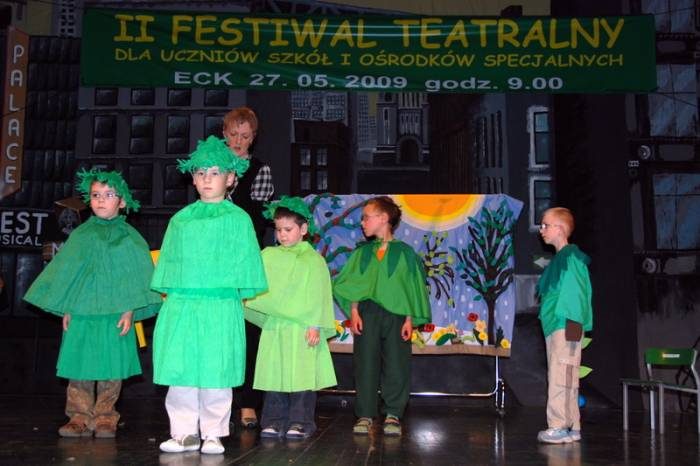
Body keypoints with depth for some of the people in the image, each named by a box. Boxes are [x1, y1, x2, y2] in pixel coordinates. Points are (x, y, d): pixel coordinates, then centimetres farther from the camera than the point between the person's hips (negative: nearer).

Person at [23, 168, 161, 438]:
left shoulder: (129, 238, 2)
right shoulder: (81, 235, 9)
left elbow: (136, 276, 1)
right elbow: (66, 272, 12)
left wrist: (129, 311, -7)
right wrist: (66, 310, 6)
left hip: (114, 315, -2)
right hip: (80, 313, 2)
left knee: (111, 368, 2)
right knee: (78, 367, 2)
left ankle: (105, 418, 14)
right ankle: (80, 417, 12)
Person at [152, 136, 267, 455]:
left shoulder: (237, 219, 4)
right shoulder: (180, 219, 14)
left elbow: (245, 261, 4)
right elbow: (168, 260, 17)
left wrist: (240, 294, -1)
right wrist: (170, 295, 12)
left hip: (220, 306, -3)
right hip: (180, 306, 3)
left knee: (215, 373, 0)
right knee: (179, 371, 2)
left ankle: (213, 434, 13)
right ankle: (185, 432, 14)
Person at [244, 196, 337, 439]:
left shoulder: (313, 259, 0)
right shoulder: (268, 256, 13)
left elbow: (319, 296, -3)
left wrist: (315, 326, -8)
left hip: (301, 328, -4)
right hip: (273, 326, 4)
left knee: (301, 374, -3)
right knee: (273, 373, 6)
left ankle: (300, 422, 7)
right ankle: (274, 421, 15)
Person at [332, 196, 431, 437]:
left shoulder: (405, 252, 3)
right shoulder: (362, 252, 10)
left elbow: (412, 288, 2)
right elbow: (352, 286, 9)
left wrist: (410, 319, -3)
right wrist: (353, 313, -2)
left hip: (396, 315, -2)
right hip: (367, 314, 2)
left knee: (396, 367, 0)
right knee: (365, 365, 1)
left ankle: (393, 415, 11)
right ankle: (365, 415, 9)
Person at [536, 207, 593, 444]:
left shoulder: (571, 255, -8)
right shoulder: (558, 259, 20)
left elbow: (576, 290, -16)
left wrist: (573, 320, -21)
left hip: (565, 327, -10)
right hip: (554, 327, 10)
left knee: (561, 377, -10)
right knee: (562, 378, 11)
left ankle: (560, 427, -8)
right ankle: (570, 427, 17)